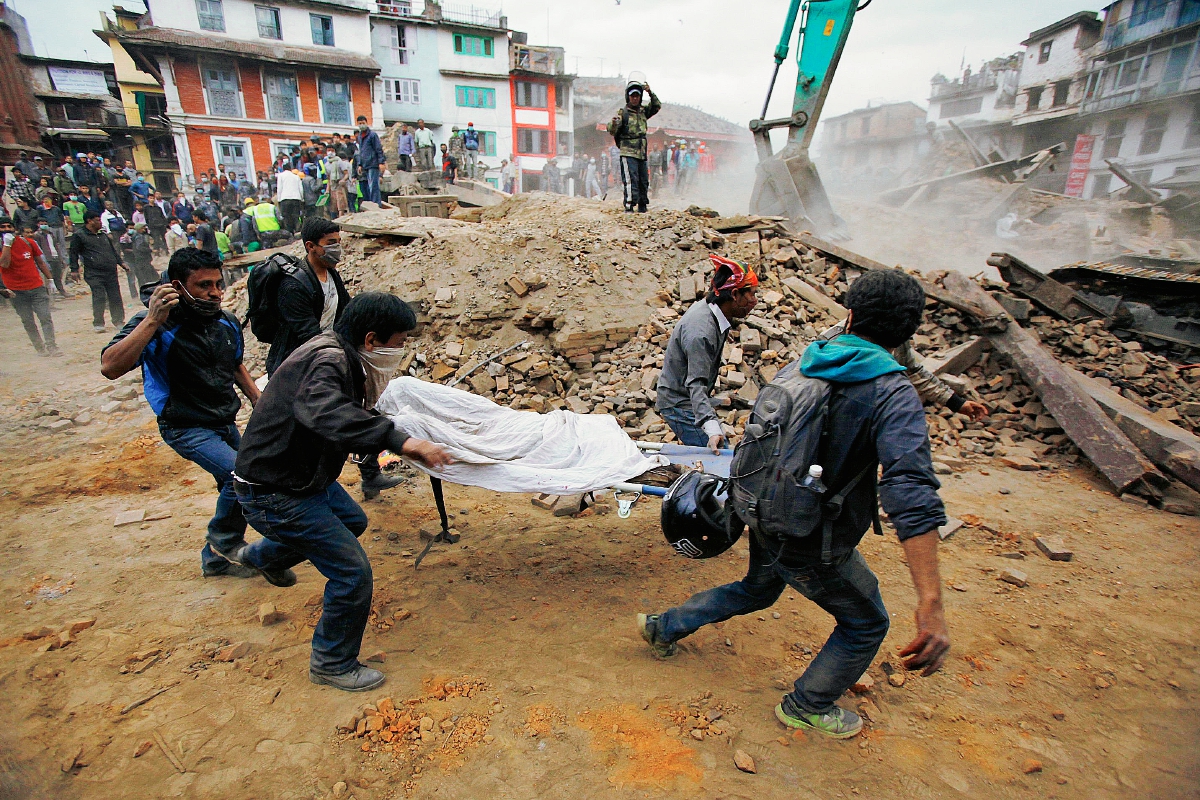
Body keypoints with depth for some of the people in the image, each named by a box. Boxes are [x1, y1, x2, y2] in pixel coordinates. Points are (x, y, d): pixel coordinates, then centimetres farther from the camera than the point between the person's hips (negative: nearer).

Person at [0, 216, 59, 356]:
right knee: (27, 322, 2)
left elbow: (40, 262, 15)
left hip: (37, 287, 1)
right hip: (16, 291, -1)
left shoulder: (28, 242, 5)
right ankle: (40, 348, 7)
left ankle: (51, 346, -9)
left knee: (45, 317, -8)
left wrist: (50, 279, 12)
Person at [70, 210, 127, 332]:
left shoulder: (103, 234, 19)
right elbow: (74, 253, 0)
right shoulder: (79, 235, 0)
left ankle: (118, 321, 14)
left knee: (115, 297, 5)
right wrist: (74, 269, -5)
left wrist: (121, 262, 21)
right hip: (94, 274, -6)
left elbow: (113, 250, 28)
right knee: (99, 298, -9)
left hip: (111, 272, 6)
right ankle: (98, 324, 0)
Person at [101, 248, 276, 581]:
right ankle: (224, 540, 4)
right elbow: (110, 367, -35)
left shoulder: (227, 323, 0)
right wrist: (152, 320, -39)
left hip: (225, 424, 7)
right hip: (187, 428, -7)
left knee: (236, 491, 15)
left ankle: (216, 558, 38)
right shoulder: (158, 326, -19)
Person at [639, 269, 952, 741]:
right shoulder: (894, 396, -22)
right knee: (865, 624, 23)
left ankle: (665, 627, 45)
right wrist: (930, 604, -35)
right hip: (814, 549, -6)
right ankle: (808, 706, 40)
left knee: (756, 590, 34)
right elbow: (912, 497, -34)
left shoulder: (801, 366, -3)